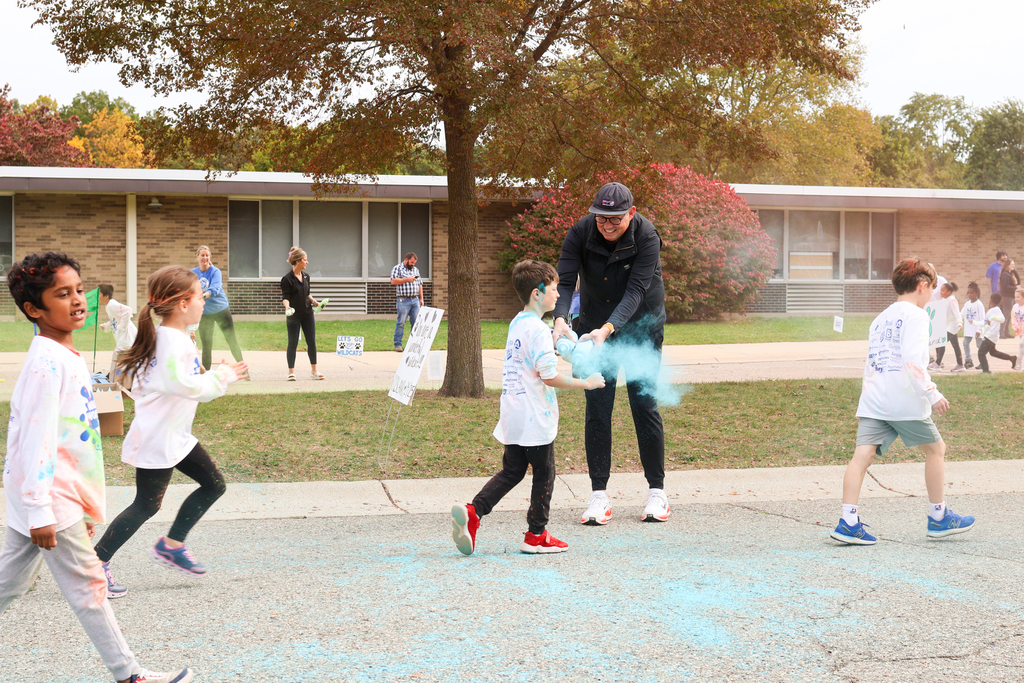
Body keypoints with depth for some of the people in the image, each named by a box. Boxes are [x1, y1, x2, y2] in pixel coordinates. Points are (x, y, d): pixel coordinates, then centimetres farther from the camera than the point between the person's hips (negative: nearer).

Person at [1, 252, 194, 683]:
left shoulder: (67, 357, 11)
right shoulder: (46, 362, -19)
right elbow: (35, 439, -23)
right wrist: (39, 513, -23)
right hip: (50, 500, -9)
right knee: (87, 586, 0)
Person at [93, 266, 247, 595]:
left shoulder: (173, 337, 11)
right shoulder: (172, 340, -22)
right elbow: (183, 384, -32)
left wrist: (220, 376, 12)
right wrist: (220, 378, -19)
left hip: (175, 435, 10)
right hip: (157, 438, -10)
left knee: (214, 485, 13)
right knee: (146, 505, -2)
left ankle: (171, 545, 24)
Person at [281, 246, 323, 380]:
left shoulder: (306, 276, 9)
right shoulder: (287, 279, -11)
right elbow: (285, 297, -12)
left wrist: (314, 302, 6)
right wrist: (287, 306, -30)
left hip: (307, 313, 6)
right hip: (294, 315, -6)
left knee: (311, 341, 6)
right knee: (293, 343, 0)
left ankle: (314, 370, 15)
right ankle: (291, 371, 9)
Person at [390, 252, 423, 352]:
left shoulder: (416, 270, 20)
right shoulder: (397, 268, 1)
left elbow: (420, 284, 22)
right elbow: (393, 281, -12)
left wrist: (421, 298, 16)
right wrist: (407, 279, -14)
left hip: (415, 300, 6)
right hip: (403, 300, -6)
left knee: (416, 322, 3)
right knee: (401, 322, -6)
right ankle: (398, 345, -1)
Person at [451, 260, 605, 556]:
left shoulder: (516, 324, 12)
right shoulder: (538, 330, -17)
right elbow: (550, 377, -19)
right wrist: (585, 383, -8)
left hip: (512, 417, 9)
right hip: (535, 419, -9)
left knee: (511, 471, 15)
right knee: (544, 474, 5)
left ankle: (472, 512, 0)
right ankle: (536, 535, 14)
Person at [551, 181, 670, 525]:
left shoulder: (647, 237, -22)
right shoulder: (580, 233, -15)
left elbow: (635, 290, -29)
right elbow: (564, 280, -21)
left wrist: (608, 329, -43)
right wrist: (560, 319, -40)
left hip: (641, 327, -2)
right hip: (594, 327, 2)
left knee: (644, 406, -3)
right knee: (597, 409, -2)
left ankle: (657, 491, 10)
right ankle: (599, 496, 3)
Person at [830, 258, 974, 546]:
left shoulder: (880, 319, 22)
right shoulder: (915, 315, -3)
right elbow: (912, 359, -17)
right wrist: (933, 394, -16)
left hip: (873, 400, 7)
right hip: (904, 400, -7)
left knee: (862, 454, -4)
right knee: (936, 448, 12)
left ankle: (849, 522, -14)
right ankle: (938, 517, 20)